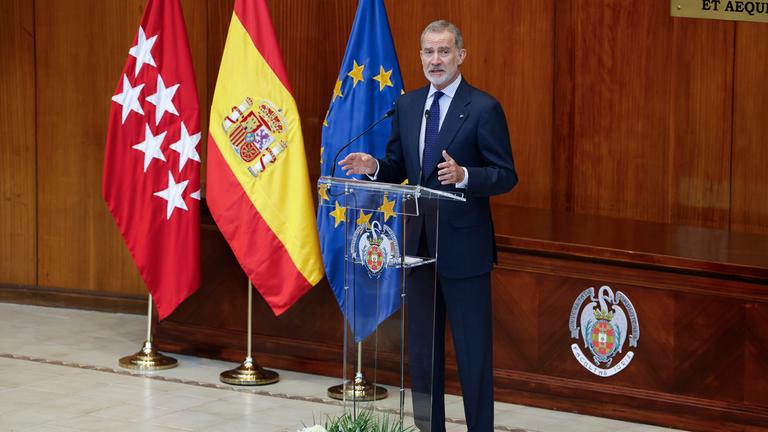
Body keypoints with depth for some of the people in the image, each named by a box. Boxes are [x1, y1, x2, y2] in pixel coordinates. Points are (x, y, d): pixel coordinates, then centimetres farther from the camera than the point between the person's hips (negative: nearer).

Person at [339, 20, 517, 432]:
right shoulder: (407, 105, 9)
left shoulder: (483, 108, -9)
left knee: (473, 350, -1)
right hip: (418, 243, 6)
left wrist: (463, 175, -28)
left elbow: (506, 175, -10)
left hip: (463, 246, -6)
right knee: (421, 346, 14)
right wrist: (374, 166, -7)